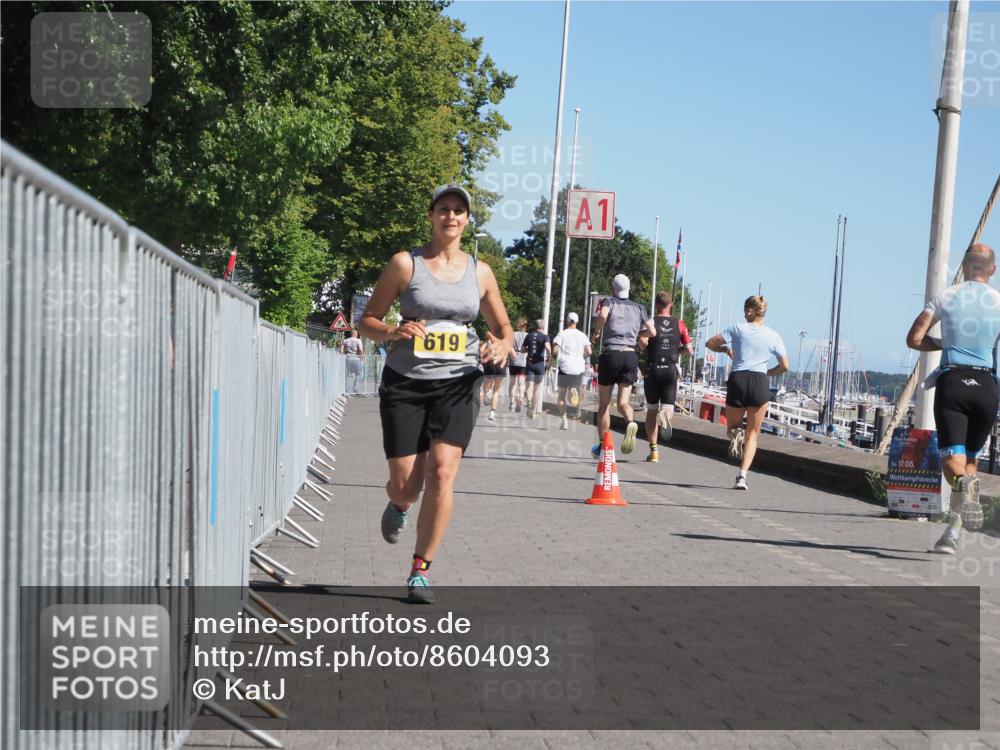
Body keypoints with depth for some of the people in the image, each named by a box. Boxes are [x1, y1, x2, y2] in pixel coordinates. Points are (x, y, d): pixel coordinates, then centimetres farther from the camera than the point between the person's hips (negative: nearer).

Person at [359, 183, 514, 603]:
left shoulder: (480, 272, 8)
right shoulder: (405, 263, 0)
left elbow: (504, 329, 17)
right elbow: (368, 321, 3)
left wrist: (501, 347, -7)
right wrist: (394, 332, -19)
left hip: (457, 384, 1)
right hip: (405, 383, -1)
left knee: (442, 473, -14)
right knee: (405, 485, -2)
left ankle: (420, 570, -2)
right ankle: (399, 506, 39)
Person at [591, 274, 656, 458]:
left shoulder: (609, 302, 5)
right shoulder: (639, 308, 14)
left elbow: (602, 315, -18)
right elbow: (653, 333, 9)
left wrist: (596, 332, -1)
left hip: (610, 354, -2)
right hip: (631, 355, 2)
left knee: (604, 404, 10)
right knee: (623, 402, -1)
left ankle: (602, 446, 14)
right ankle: (631, 422, -35)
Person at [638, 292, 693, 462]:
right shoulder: (679, 324, 6)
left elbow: (643, 341, -21)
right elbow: (689, 350, 5)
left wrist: (645, 351, 0)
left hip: (653, 369, -1)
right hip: (671, 370, 1)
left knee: (652, 410, 10)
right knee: (668, 407, 4)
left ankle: (654, 451, 8)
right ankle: (666, 415, -35)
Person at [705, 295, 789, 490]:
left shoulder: (738, 329, 5)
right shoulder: (773, 336, 9)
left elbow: (710, 343, 5)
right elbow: (785, 366, 10)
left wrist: (726, 349, 22)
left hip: (737, 380, -1)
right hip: (760, 383, 1)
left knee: (732, 426, 20)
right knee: (752, 435, 8)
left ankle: (736, 433, -18)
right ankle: (742, 476, -7)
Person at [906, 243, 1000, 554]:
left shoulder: (945, 297, 4)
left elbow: (914, 339, 0)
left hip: (952, 381, -2)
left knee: (952, 459, -6)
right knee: (970, 457, 15)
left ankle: (963, 483, -43)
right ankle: (952, 532, 13)